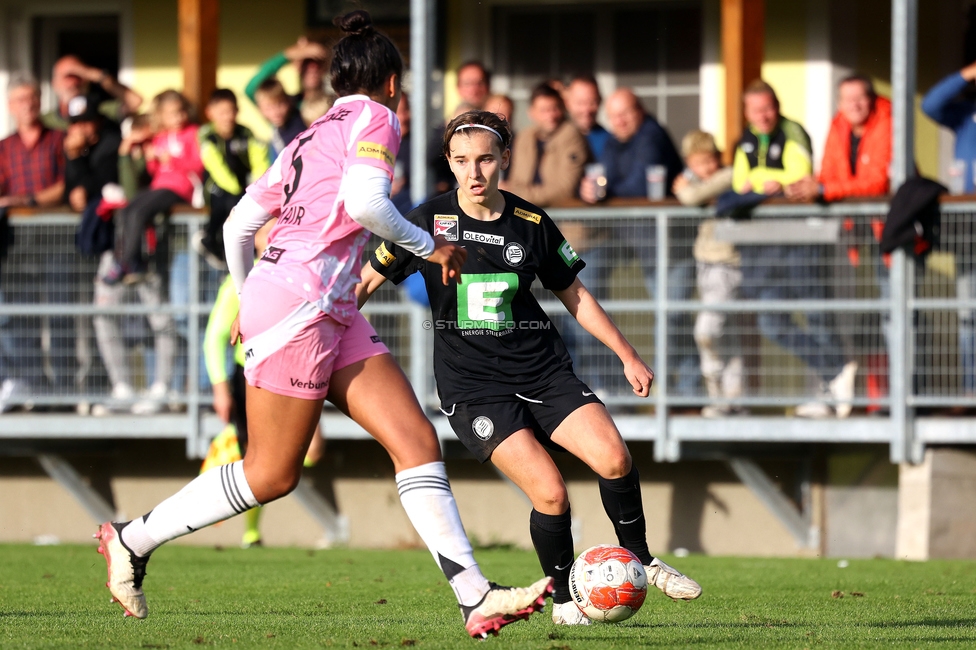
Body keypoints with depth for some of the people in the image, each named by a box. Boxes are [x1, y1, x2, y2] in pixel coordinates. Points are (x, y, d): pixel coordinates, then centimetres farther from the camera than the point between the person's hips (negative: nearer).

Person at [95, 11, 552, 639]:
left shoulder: (315, 135, 22)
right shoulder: (376, 119, -2)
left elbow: (238, 224, 22)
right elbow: (362, 202, -21)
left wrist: (250, 301, 36)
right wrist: (429, 246, -7)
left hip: (333, 315, 9)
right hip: (299, 300, -9)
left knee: (417, 439, -2)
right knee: (273, 475, -2)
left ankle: (476, 597, -9)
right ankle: (133, 539, 12)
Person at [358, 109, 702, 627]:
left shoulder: (532, 225, 2)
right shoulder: (429, 222, -4)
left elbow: (574, 296, 15)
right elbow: (367, 282, 6)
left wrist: (627, 356, 14)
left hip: (543, 371, 3)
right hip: (472, 385, -3)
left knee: (612, 458, -17)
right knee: (549, 492, -19)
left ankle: (640, 560, 9)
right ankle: (563, 597, 5)